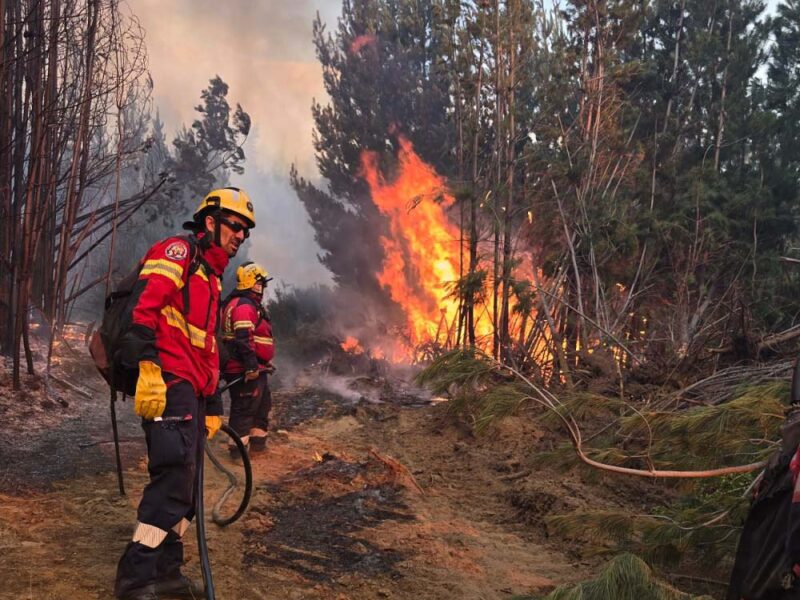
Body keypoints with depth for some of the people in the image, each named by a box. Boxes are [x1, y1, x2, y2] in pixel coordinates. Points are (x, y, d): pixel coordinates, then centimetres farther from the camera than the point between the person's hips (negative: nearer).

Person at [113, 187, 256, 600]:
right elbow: (142, 306, -18)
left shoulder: (211, 278, 27)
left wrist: (212, 404, 27)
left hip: (190, 389, 10)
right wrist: (147, 368, -29)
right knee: (174, 476, -16)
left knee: (183, 479, 12)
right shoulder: (178, 252, -3)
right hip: (166, 383, -10)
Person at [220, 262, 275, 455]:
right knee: (245, 408, -7)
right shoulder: (243, 306, -17)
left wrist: (264, 362, 31)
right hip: (246, 371, -11)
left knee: (263, 404, 20)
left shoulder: (252, 305, 19)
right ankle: (239, 447, -3)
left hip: (255, 368, 11)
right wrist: (251, 366, -28)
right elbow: (244, 339, -26)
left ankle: (258, 440, 29)